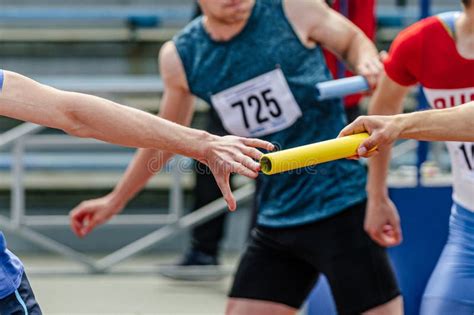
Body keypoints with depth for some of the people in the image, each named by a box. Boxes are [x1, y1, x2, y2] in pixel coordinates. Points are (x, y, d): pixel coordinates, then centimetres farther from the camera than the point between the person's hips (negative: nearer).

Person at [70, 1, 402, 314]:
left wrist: (366, 63, -16)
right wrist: (116, 200, 27)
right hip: (276, 221, 4)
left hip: (341, 208, -4)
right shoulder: (180, 57, -1)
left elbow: (353, 39, 8)